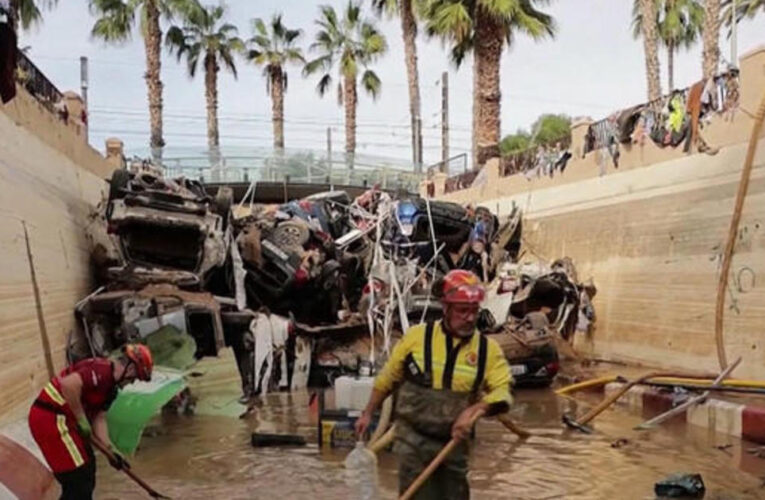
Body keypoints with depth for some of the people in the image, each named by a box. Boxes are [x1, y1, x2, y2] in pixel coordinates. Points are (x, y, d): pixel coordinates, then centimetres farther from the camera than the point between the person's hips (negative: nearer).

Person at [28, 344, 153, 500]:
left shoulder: (110, 385, 14)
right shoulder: (102, 370, -18)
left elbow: (99, 418, 13)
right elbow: (69, 384, -33)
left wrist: (110, 449, 4)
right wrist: (82, 419, -22)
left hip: (59, 418, 10)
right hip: (50, 418, -10)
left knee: (87, 466, 20)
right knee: (79, 476, -5)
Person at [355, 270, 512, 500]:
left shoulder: (488, 348, -4)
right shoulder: (416, 336, -8)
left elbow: (502, 392, -10)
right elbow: (387, 378, 4)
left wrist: (474, 410, -28)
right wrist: (367, 414, 12)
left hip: (454, 442, 3)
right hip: (413, 439, -3)